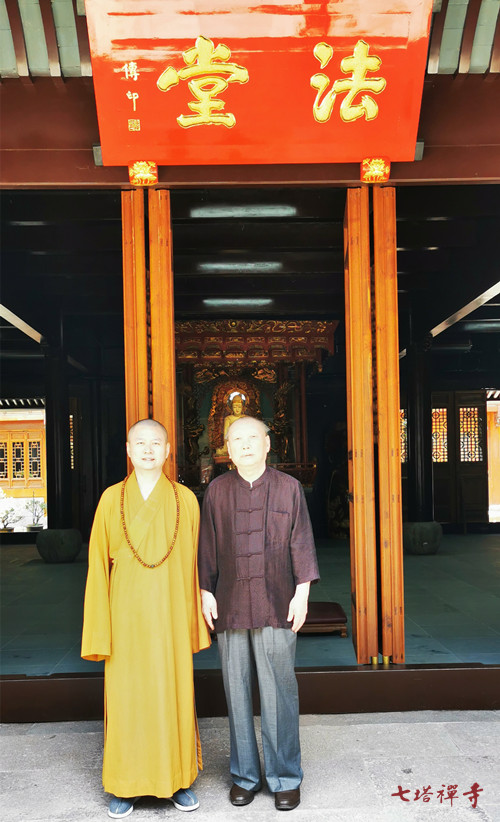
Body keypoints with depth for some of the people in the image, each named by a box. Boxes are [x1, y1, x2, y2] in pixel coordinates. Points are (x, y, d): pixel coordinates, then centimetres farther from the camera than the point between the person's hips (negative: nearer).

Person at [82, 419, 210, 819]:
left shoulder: (185, 499, 0)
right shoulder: (112, 498, -1)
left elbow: (193, 565, 3)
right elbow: (99, 565, 0)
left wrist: (195, 623, 3)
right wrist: (100, 629, -3)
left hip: (170, 616, 0)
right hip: (126, 616, 0)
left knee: (175, 694, 8)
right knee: (126, 696, 7)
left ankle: (178, 778, 26)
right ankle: (126, 785, 24)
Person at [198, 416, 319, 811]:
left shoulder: (288, 487, 3)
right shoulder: (217, 490, 6)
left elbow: (301, 542, 2)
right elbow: (208, 546, 9)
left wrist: (302, 593, -3)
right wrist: (206, 593, 5)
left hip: (276, 605, -1)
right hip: (230, 605, 2)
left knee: (279, 692, 2)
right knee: (237, 691, 9)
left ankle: (285, 778, 18)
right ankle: (245, 774, 25)